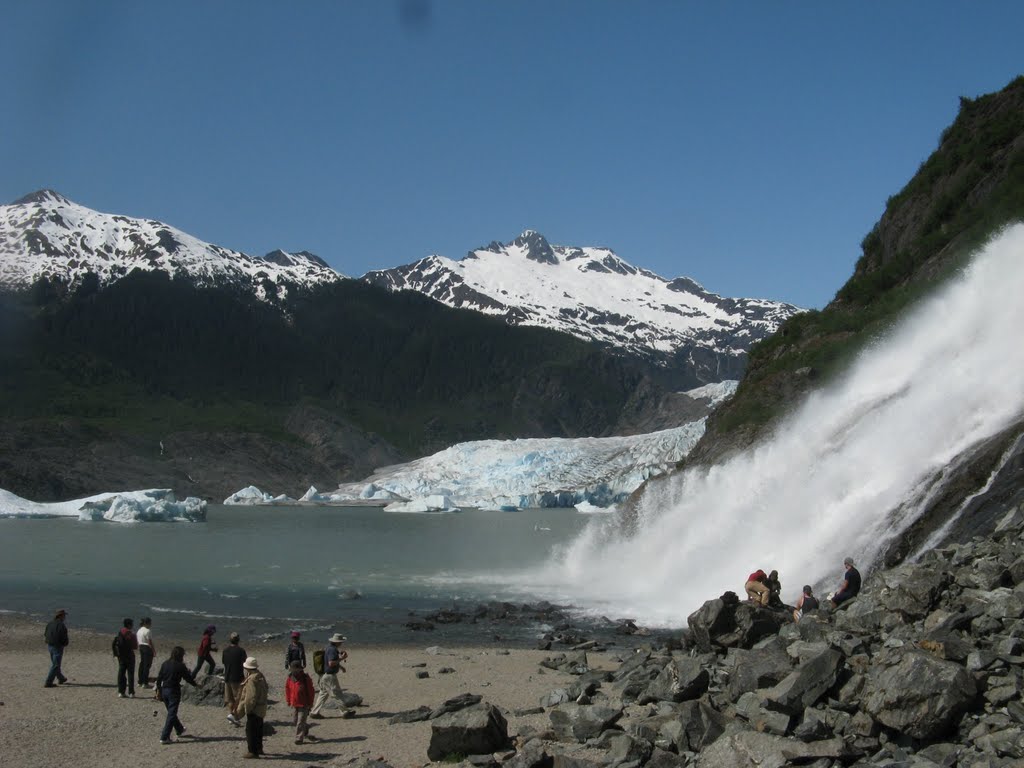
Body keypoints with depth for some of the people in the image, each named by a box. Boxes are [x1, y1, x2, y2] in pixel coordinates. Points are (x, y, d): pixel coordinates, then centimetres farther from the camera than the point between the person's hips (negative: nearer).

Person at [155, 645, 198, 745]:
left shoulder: (165, 664, 4)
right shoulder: (180, 666, -11)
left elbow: (159, 678, 7)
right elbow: (188, 678, -5)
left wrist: (158, 690, 15)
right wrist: (196, 684, 13)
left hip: (164, 690, 7)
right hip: (174, 691, -7)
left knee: (171, 712, 22)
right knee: (171, 714, -2)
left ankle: (180, 730, 41)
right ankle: (164, 737, -8)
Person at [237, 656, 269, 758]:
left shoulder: (252, 679, -23)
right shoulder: (261, 676, 7)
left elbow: (250, 697, -25)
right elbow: (265, 691, 15)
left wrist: (243, 708, -15)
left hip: (253, 708, -10)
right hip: (261, 708, 10)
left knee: (251, 730, -2)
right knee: (258, 729, 20)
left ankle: (253, 751, 0)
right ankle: (259, 749, 31)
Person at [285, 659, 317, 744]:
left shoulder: (306, 679, -11)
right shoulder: (290, 679, 1)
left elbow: (311, 692, -6)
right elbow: (287, 690, 13)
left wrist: (310, 704, -5)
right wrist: (289, 701, 9)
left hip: (304, 704, -6)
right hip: (294, 704, 6)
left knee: (300, 722, -6)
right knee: (294, 721, 13)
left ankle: (299, 738, 1)